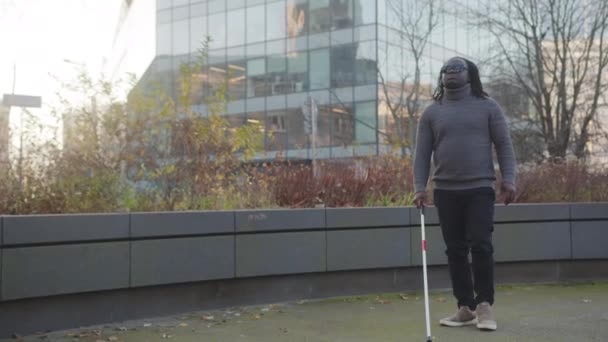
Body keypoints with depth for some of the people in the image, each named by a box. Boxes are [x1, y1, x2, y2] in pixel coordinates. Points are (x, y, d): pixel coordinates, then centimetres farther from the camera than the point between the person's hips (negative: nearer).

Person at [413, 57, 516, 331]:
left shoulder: (487, 106, 5)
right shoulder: (431, 112, 9)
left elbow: (504, 145, 2)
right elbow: (422, 154, 7)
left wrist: (508, 179, -8)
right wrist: (420, 188, -2)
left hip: (480, 188, -2)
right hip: (446, 191, 2)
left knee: (481, 246, -10)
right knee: (455, 251, 5)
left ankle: (484, 305, 2)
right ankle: (466, 307, 13)